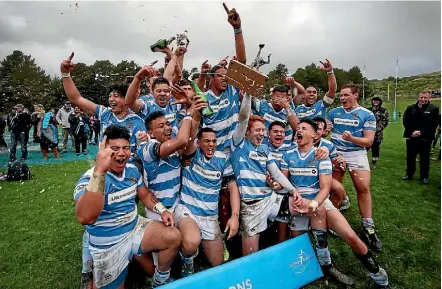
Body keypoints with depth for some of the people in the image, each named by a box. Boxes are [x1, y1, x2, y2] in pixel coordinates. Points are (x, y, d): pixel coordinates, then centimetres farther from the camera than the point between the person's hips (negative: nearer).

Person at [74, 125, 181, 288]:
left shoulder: (132, 170, -2)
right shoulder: (90, 178, -24)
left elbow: (145, 195, 14)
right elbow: (85, 218, -42)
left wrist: (162, 210, -6)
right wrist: (100, 170, -49)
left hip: (135, 228, 5)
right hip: (109, 245, -5)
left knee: (174, 237, -10)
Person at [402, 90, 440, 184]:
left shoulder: (434, 109, -1)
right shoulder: (410, 108, 6)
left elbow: (434, 124, -8)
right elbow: (405, 121, -2)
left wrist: (421, 132, -14)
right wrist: (412, 131, -15)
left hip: (425, 138, -2)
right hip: (411, 137, 2)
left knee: (424, 158, 7)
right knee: (410, 157, 11)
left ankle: (424, 177, 18)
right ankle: (409, 174, 24)